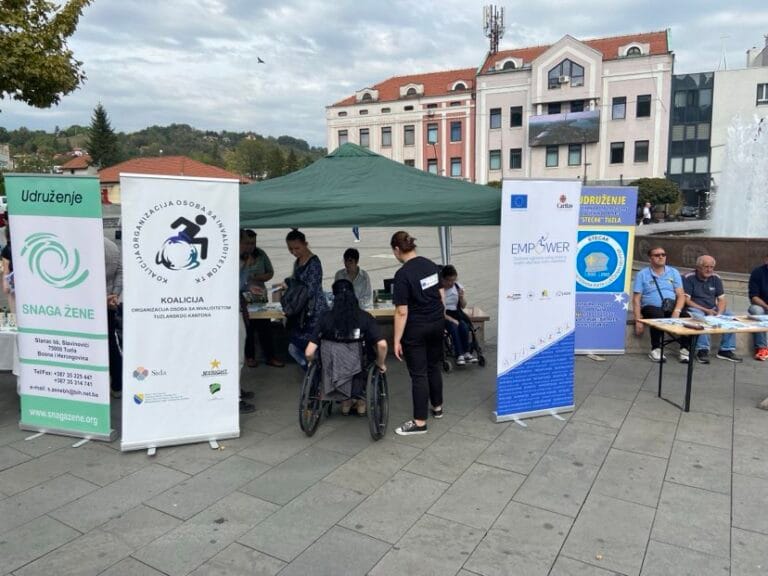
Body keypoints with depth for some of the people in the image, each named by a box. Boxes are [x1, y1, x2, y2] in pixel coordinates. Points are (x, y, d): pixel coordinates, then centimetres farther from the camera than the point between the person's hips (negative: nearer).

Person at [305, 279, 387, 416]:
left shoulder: (325, 318, -11)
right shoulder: (365, 317, -12)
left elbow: (309, 353, -15)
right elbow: (382, 345, -24)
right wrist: (381, 364, -4)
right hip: (359, 373, -1)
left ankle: (345, 400, 30)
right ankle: (360, 399, 28)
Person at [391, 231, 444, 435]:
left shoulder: (403, 274, -19)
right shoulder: (431, 265, 2)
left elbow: (402, 312, -20)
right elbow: (441, 295, 9)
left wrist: (397, 340, -14)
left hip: (416, 329, -7)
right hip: (437, 323, 7)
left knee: (418, 374, 1)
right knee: (434, 366, 21)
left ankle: (420, 422, 10)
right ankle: (437, 407, 36)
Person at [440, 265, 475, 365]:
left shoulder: (457, 286, 3)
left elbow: (463, 306, 10)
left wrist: (461, 297, -10)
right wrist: (451, 319, -20)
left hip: (455, 313, 4)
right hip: (443, 315, -4)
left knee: (464, 326, -25)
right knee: (453, 327, -31)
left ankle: (466, 352, -16)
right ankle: (459, 355, -27)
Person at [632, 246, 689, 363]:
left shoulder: (673, 272, 11)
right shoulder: (642, 274, 3)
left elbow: (681, 295, 4)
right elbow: (636, 299, -1)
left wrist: (677, 311, -17)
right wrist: (638, 320, -12)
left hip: (672, 308, 3)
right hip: (651, 308, -3)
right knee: (659, 317, -35)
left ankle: (684, 349, -14)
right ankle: (655, 349, -20)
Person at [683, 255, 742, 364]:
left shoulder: (716, 278, 9)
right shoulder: (689, 278, -7)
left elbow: (721, 299, 7)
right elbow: (686, 300, -12)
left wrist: (719, 313, -13)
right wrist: (705, 310, -20)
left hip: (712, 309, 6)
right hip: (695, 308, -5)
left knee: (730, 315, -18)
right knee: (700, 317, -37)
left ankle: (726, 350, -11)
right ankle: (702, 350, -34)